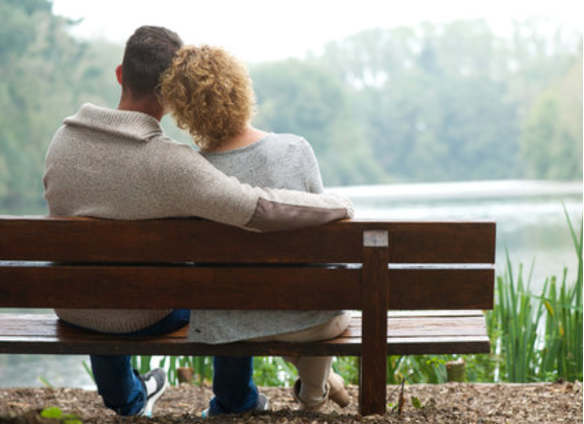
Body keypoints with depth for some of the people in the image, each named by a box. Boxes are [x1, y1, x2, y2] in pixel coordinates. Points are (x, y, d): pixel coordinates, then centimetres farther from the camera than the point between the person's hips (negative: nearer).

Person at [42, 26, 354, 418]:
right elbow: (263, 210, -35)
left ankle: (126, 399, 60)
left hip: (70, 309, 5)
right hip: (142, 318, -4)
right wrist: (341, 205, -17)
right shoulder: (171, 164, -31)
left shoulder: (62, 139, -13)